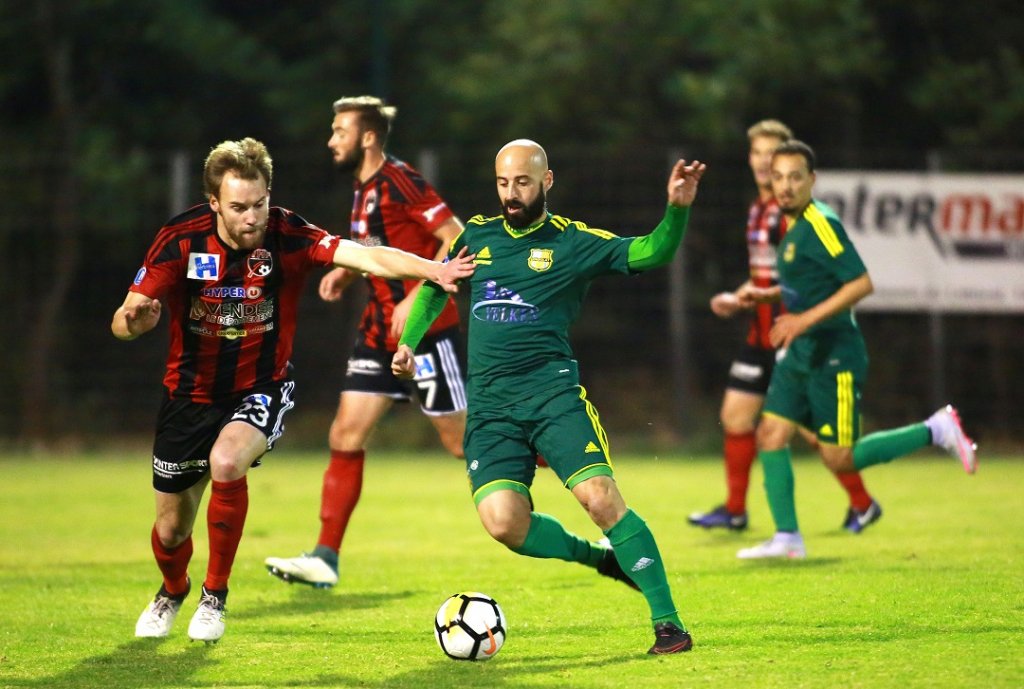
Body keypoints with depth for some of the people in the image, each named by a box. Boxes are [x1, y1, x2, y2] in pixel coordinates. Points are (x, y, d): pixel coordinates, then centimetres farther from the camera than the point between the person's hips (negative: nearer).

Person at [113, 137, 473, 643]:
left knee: (226, 462, -34)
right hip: (190, 393, 2)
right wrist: (134, 319, -40)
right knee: (172, 529, 10)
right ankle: (172, 593, 49)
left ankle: (215, 595, -10)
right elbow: (121, 323, -16)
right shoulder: (181, 240, -18)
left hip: (261, 389, -2)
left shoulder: (287, 236, -20)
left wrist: (433, 269, -48)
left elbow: (369, 257, -32)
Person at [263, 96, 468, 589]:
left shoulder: (399, 182, -14)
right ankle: (325, 558, 0)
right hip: (380, 331, 9)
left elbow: (456, 239, -19)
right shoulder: (363, 190, 12)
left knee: (461, 441, -4)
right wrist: (345, 272, 9)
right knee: (345, 436, 1)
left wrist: (416, 299, -24)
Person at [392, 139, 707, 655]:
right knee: (503, 524, -16)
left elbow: (648, 253, -11)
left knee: (600, 498, -20)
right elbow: (435, 287, 31)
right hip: (489, 404, 3)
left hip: (552, 392, -3)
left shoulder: (574, 242, 2)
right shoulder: (476, 236, 14)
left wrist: (677, 210, -28)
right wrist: (408, 342, 18)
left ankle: (667, 621, -11)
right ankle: (596, 555, 13)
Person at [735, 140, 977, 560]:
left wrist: (806, 319, -25)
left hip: (833, 354, -9)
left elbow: (861, 283, -23)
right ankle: (787, 538, 5)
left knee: (839, 459, -4)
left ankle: (935, 432, 9)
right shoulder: (794, 225, 12)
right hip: (801, 352, 9)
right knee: (771, 434, 0)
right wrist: (766, 295, 11)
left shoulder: (820, 225, -18)